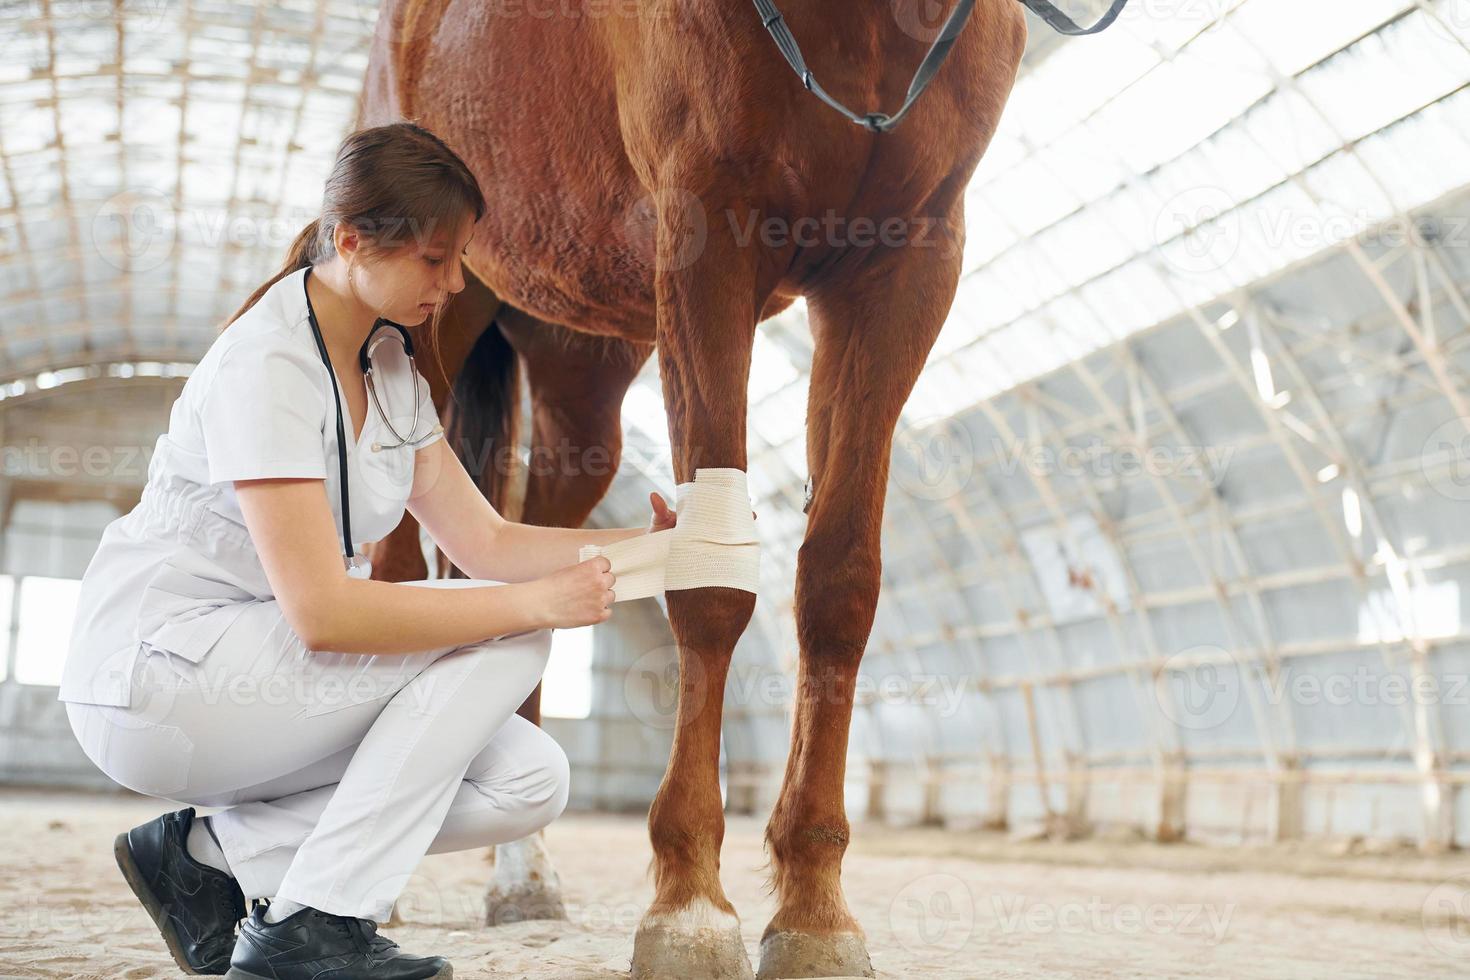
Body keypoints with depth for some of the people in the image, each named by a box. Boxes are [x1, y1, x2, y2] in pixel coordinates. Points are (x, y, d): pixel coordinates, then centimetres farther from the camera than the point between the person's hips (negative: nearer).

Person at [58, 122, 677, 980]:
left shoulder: (393, 371, 6)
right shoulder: (266, 364, -22)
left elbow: (487, 541, 5)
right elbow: (321, 610, -29)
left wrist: (645, 547, -7)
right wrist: (535, 602, -29)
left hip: (254, 669, 8)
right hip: (156, 679, -8)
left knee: (531, 781, -6)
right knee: (503, 638, -18)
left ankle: (210, 850, 2)